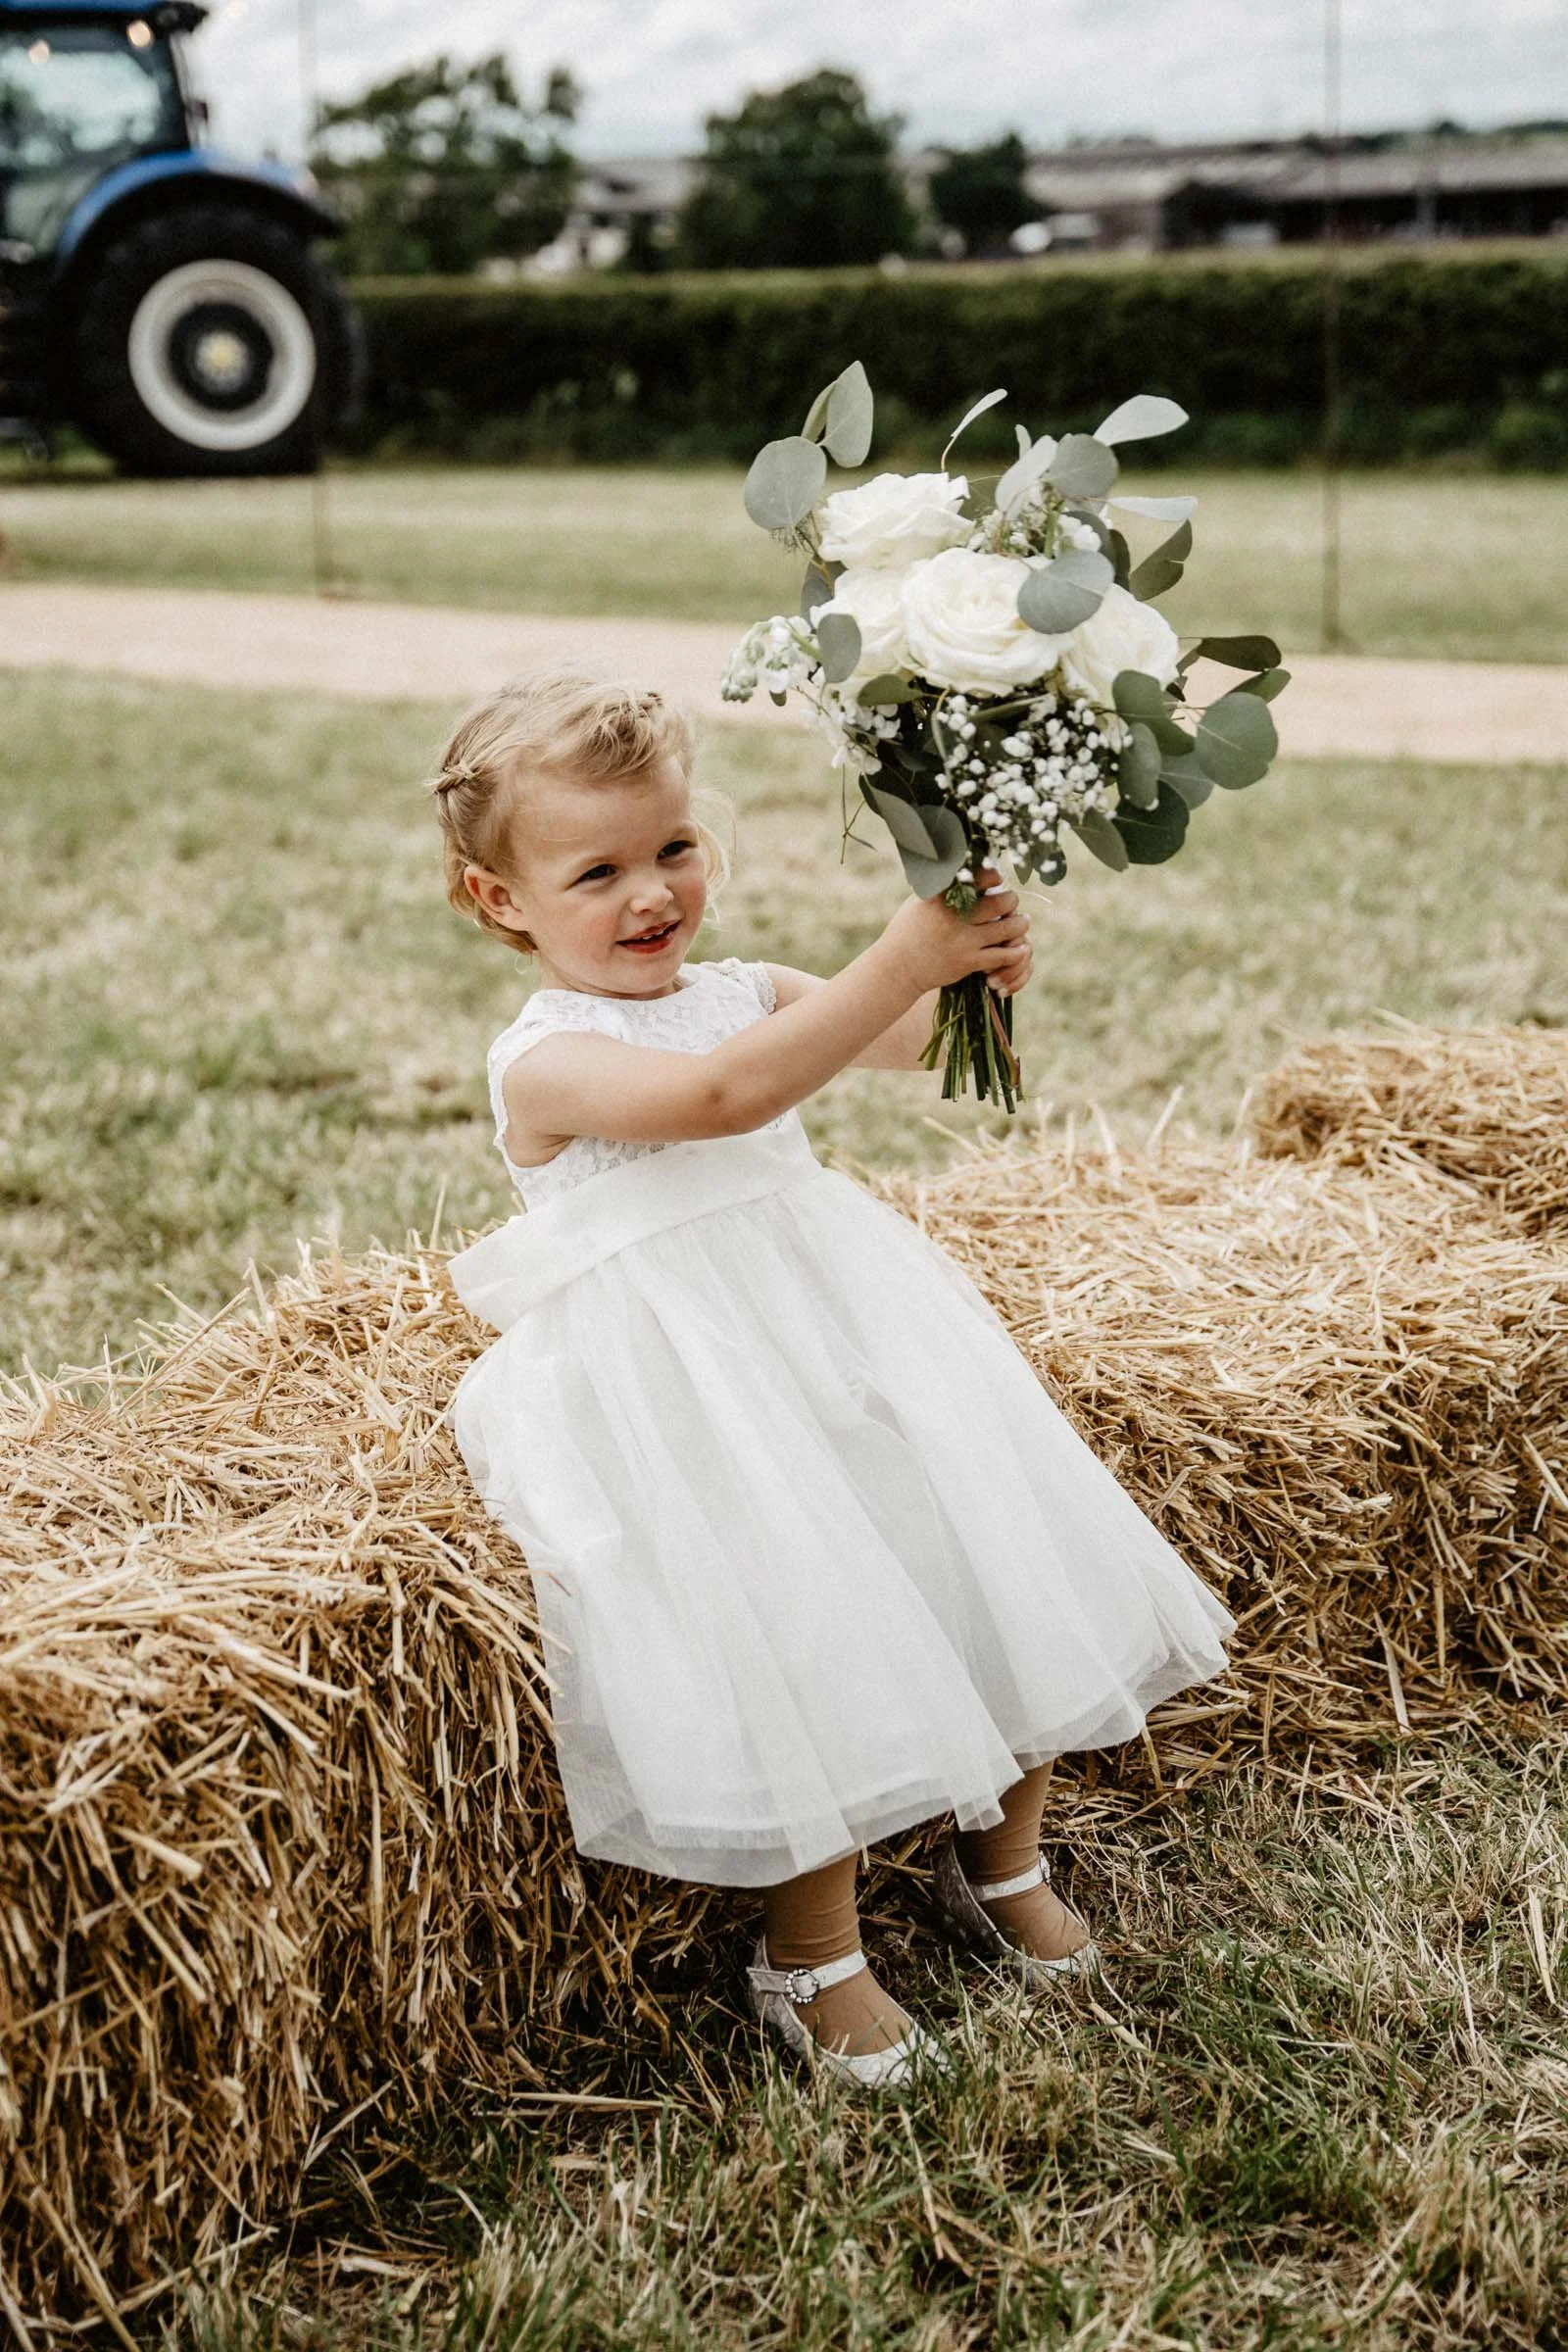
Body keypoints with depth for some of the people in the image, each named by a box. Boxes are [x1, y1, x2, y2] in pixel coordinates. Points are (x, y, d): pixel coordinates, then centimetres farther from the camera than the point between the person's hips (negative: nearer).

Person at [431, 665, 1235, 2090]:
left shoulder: (745, 993, 11)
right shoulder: (547, 1061, -11)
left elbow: (925, 1041, 3)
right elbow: (723, 1094, -30)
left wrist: (983, 967, -21)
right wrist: (898, 961, -35)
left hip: (849, 1329, 7)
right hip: (691, 1398, -6)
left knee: (1011, 1558, 1)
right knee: (812, 1634, -16)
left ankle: (1002, 1857, 24)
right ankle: (814, 1954, 6)